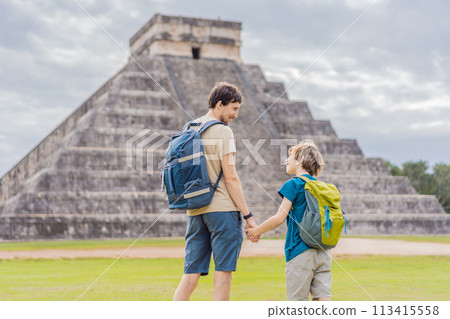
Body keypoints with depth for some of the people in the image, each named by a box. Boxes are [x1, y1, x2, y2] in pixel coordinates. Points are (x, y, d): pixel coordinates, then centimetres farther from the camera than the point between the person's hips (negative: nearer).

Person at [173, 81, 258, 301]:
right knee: (223, 274, -1)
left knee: (190, 275, 7)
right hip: (222, 209, -7)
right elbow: (230, 178, -12)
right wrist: (248, 215, -9)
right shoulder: (223, 131, -7)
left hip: (195, 210, 7)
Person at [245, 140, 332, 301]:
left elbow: (279, 218, -10)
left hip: (300, 252, -6)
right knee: (323, 297, 3)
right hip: (323, 252, 6)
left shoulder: (293, 184, -7)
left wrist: (255, 231, 2)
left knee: (298, 300, 1)